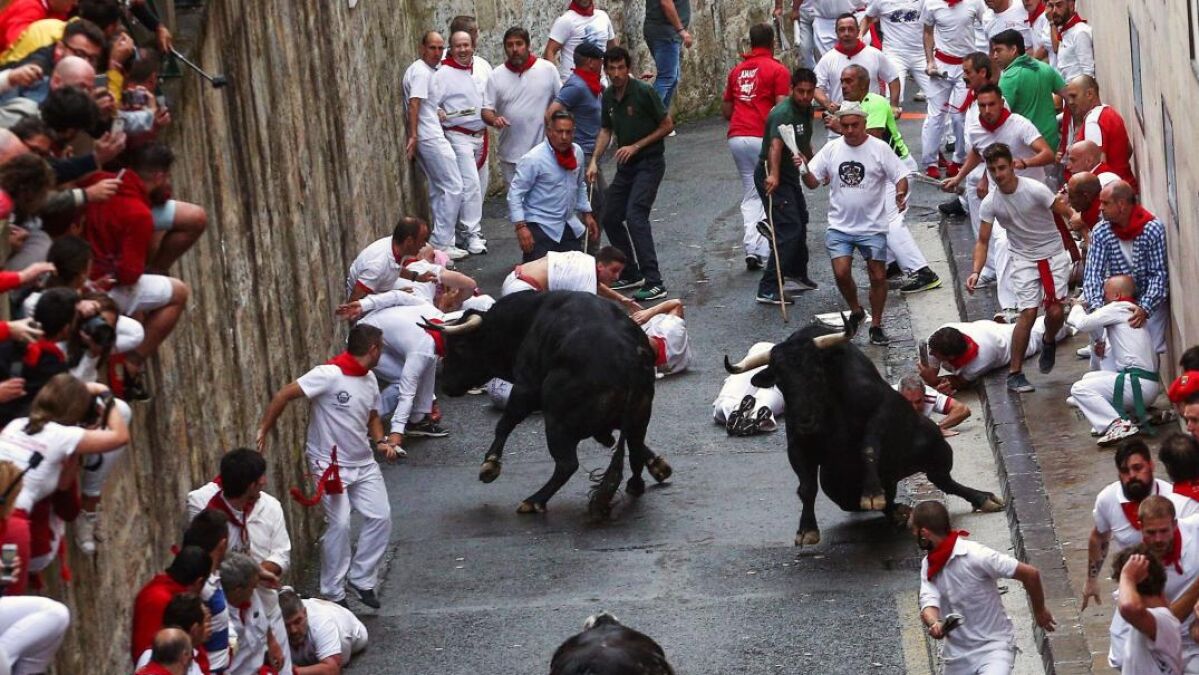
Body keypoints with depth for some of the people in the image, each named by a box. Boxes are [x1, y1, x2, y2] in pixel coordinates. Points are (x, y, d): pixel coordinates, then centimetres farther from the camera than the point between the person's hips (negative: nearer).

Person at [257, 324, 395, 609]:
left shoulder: (370, 379, 5)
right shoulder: (329, 375, -21)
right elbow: (284, 395, -22)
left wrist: (381, 441, 2)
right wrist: (263, 431, -21)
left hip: (364, 464, 7)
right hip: (330, 465, -7)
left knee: (380, 517, 1)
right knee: (339, 524, -12)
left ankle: (361, 578, 17)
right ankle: (333, 594, 1)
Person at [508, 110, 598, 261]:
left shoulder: (577, 152, 3)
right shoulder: (534, 158, -17)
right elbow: (515, 193, -16)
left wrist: (587, 214, 18)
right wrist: (521, 227, -22)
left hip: (570, 225, 7)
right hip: (541, 227, -7)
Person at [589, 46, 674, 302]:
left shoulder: (644, 92, -16)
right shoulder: (608, 97, 5)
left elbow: (667, 125, -10)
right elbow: (606, 130, 18)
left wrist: (636, 146, -14)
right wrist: (594, 161, 5)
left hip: (649, 163, -8)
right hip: (626, 165, 8)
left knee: (635, 215, -21)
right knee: (611, 218, 8)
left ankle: (654, 283, -23)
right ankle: (630, 274, 23)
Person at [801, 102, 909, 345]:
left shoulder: (879, 149, -6)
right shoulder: (831, 149, 2)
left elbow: (900, 177, -5)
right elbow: (813, 182, 4)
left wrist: (901, 194, -26)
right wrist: (804, 169, -17)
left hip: (872, 227, -2)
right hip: (840, 226, 2)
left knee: (878, 277, 1)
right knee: (841, 273, -11)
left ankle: (876, 325, 17)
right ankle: (855, 312, 17)